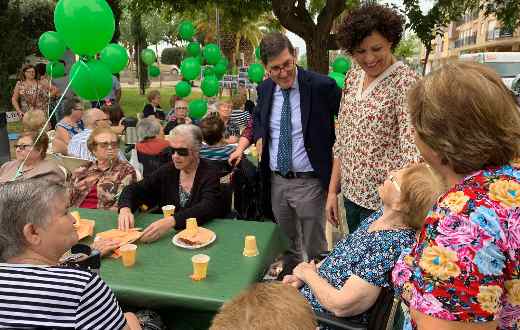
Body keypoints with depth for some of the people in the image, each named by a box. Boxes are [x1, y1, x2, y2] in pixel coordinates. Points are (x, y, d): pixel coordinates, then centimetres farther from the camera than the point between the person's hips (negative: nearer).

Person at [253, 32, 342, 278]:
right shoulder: (265, 89, 1)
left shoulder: (321, 86, -16)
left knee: (315, 247, 11)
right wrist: (259, 136, 2)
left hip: (309, 182, -5)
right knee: (287, 241, 25)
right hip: (276, 181, 5)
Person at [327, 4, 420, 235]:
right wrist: (333, 190, 7)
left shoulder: (405, 82, -16)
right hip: (351, 192, 6)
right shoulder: (352, 77, 3)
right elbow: (342, 140, 8)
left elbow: (412, 147, -26)